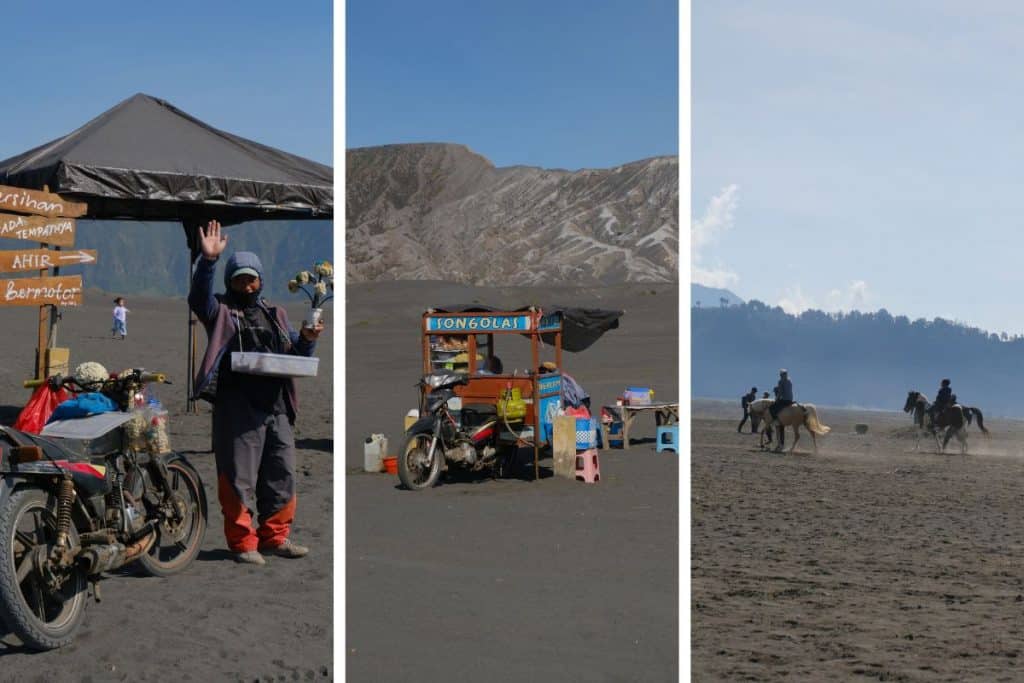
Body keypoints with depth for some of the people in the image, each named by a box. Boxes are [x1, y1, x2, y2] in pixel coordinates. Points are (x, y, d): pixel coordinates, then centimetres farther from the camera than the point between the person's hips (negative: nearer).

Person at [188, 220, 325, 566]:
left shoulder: (275, 315, 23)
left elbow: (296, 355, 22)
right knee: (239, 476, -3)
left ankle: (275, 537, 19)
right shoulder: (222, 312, 7)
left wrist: (307, 339, -1)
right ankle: (242, 542, 5)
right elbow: (198, 297, -15)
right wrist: (208, 261, -28)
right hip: (238, 406, -5)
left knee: (281, 474, 8)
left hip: (277, 406, 5)